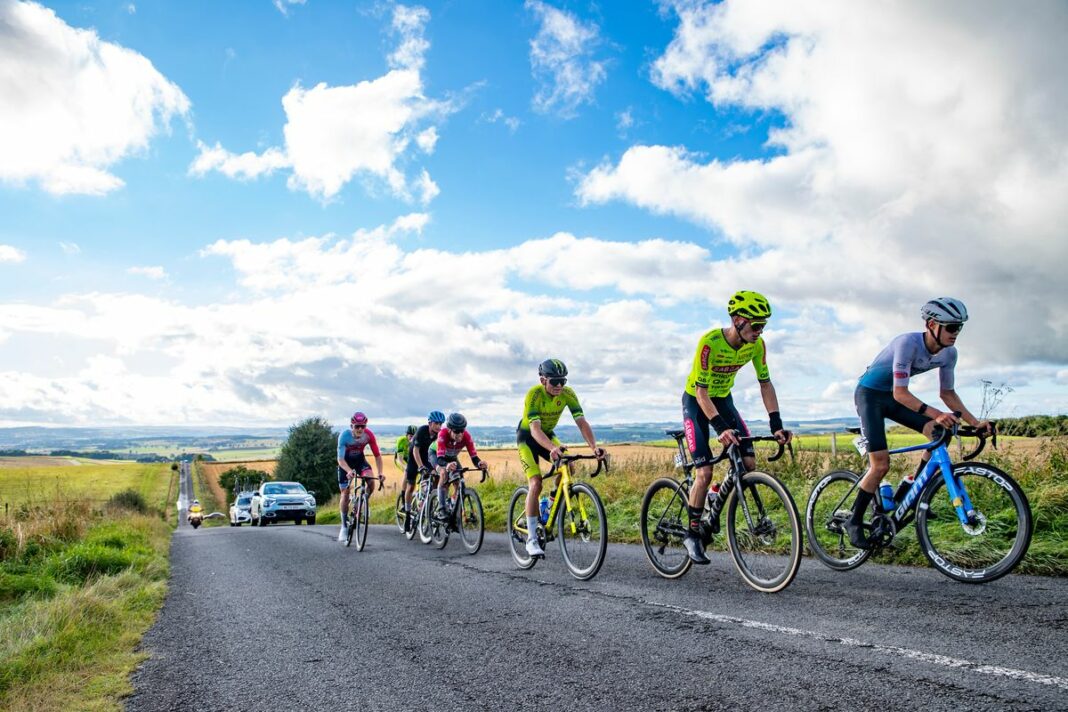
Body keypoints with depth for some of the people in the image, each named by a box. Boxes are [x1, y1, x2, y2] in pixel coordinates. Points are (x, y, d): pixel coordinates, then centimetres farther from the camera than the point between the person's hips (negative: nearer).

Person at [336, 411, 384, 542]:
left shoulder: (369, 434, -26)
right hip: (346, 462, -2)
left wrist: (380, 473, -31)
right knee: (345, 493, -3)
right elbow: (340, 459, -37)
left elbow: (377, 455, -20)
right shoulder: (344, 436, -32)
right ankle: (344, 526, 11)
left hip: (360, 459, 2)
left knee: (371, 482, -25)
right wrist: (349, 471, -55)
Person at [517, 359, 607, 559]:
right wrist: (552, 448, -60)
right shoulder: (534, 394, -32)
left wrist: (594, 446, -43)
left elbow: (582, 423, -25)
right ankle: (531, 539, -12)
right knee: (536, 484, -19)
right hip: (527, 436, -4)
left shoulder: (567, 394, -20)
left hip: (548, 435, 4)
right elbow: (535, 429, -42)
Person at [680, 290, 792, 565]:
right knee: (705, 472, -14)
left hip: (723, 399, 6)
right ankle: (692, 534, 3)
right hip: (696, 401, -5)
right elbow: (701, 392, -31)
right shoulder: (710, 342, -31)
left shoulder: (756, 344, -15)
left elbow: (765, 383, -7)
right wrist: (721, 428, -42)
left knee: (749, 463, -8)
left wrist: (776, 424, -16)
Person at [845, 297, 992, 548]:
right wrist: (934, 413, -44)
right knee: (881, 464, -15)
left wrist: (975, 422, -6)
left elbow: (947, 393, 4)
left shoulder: (948, 353, -7)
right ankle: (854, 522, 0)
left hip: (893, 397, 7)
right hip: (869, 394, -7)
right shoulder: (908, 343, -30)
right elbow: (900, 393, -33)